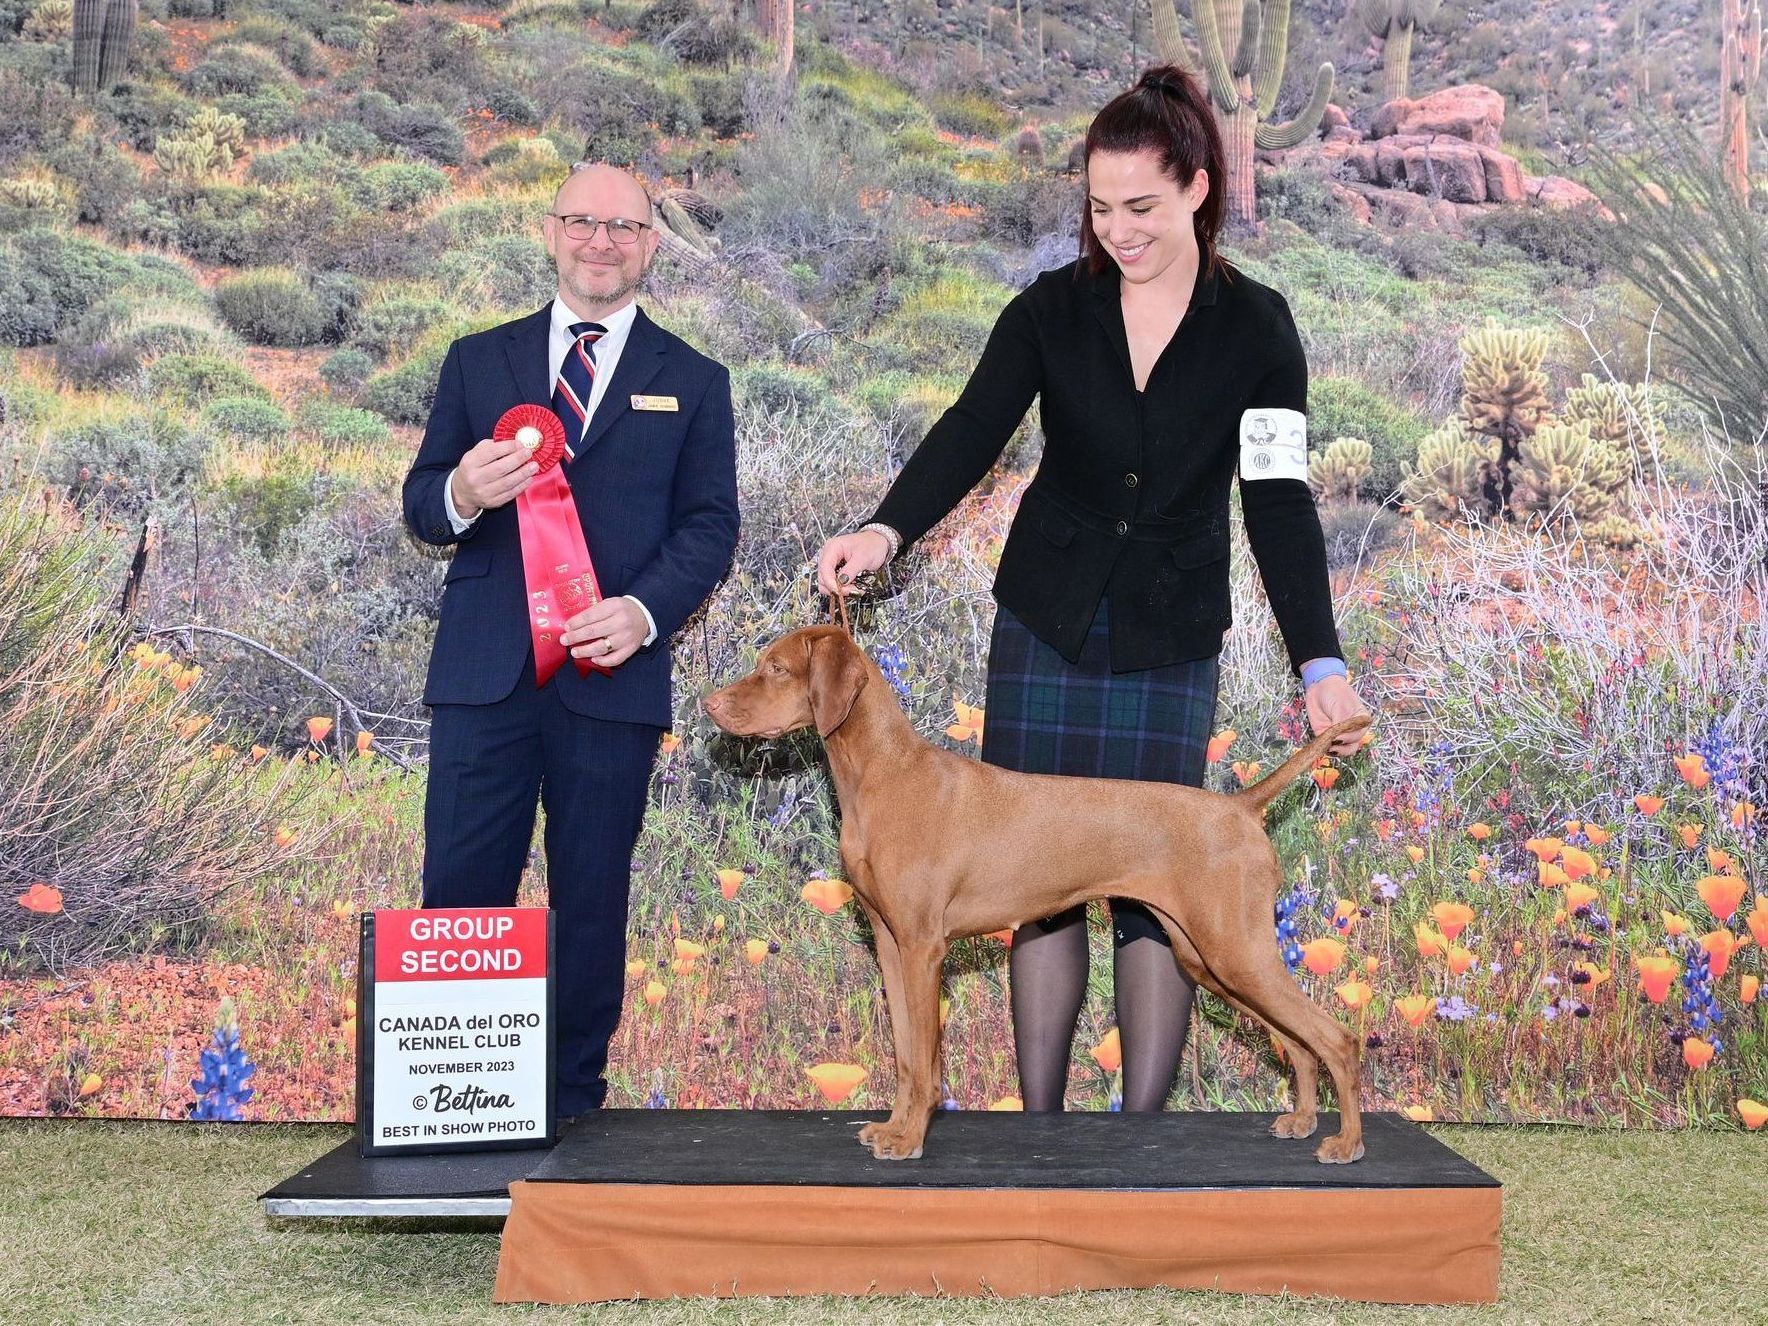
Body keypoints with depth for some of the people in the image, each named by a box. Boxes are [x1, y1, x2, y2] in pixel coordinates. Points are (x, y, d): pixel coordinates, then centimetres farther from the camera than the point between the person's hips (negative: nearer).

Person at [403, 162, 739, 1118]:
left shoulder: (692, 382, 11)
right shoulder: (478, 361, 14)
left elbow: (710, 526, 3)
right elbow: (420, 504, 10)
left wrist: (647, 609, -15)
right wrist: (460, 495, -15)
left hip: (613, 673, -1)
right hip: (484, 671, 1)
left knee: (591, 899, 5)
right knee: (460, 892, -1)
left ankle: (574, 1101, 15)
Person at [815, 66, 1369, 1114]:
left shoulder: (1255, 327, -4)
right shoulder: (1054, 309, -1)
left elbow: (1280, 497, -9)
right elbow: (972, 433, -11)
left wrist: (1321, 660, -20)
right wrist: (886, 531, -30)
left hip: (1173, 639, -1)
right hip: (1046, 624, 2)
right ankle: (1039, 1124, 12)